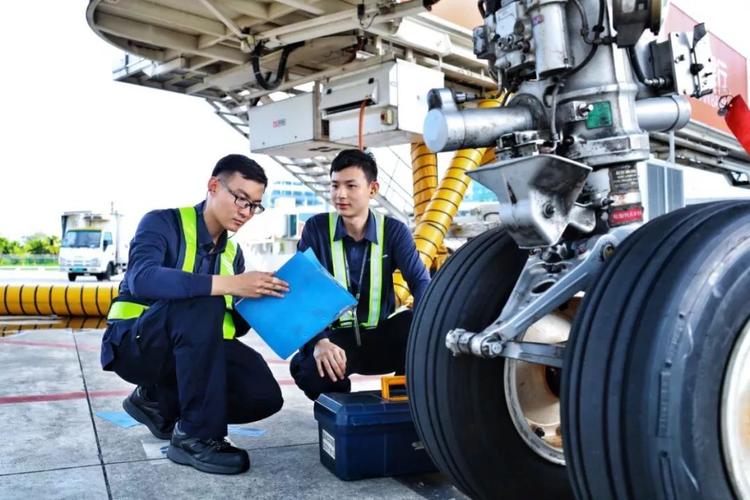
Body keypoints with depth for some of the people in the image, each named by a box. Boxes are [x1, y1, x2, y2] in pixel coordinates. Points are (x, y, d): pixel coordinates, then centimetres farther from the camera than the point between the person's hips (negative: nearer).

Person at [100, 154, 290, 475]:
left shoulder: (232, 253, 8)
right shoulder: (163, 223, -11)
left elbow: (234, 326, 4)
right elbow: (142, 279, -34)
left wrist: (258, 303, -18)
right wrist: (228, 284, -40)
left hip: (188, 347, 6)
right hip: (135, 343, -6)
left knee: (263, 396, -15)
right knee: (202, 304, -35)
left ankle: (158, 400, 8)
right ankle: (195, 437, -26)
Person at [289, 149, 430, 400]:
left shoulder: (393, 230, -3)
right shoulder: (316, 228, -5)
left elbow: (421, 281, -15)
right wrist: (318, 341, -30)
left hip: (380, 336, 1)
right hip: (336, 337, 0)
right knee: (306, 369, -34)